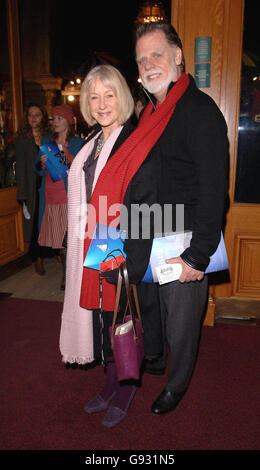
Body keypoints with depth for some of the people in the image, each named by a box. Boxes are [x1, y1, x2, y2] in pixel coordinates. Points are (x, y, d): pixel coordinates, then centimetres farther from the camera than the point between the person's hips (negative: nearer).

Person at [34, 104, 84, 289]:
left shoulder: (77, 143, 2)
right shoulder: (47, 140, 15)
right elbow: (39, 170, 15)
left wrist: (67, 155, -14)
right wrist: (42, 162, -7)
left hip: (69, 197, -4)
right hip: (50, 197, 4)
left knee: (69, 239, -7)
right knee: (58, 240, 6)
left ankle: (67, 277, 5)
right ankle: (68, 274, 19)